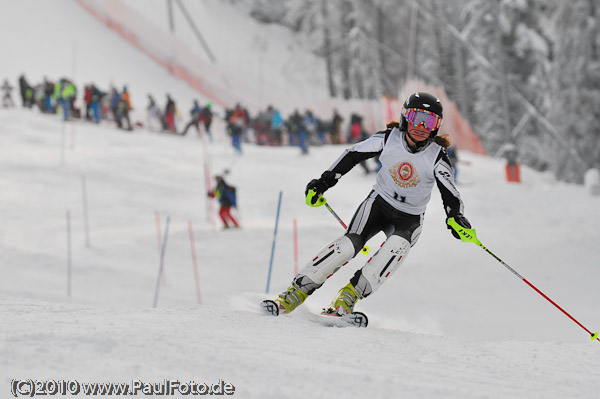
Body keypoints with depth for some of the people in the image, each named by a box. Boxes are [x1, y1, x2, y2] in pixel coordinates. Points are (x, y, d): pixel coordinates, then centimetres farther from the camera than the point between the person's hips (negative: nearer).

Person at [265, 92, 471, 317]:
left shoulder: (436, 157, -16)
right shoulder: (389, 138, -13)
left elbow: (450, 195, -16)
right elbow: (353, 155, -2)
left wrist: (456, 218, -37)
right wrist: (325, 181, -6)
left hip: (410, 218, 0)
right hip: (379, 202, 0)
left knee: (398, 245, -32)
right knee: (350, 244, -23)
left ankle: (348, 298, -33)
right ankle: (298, 290, -20)